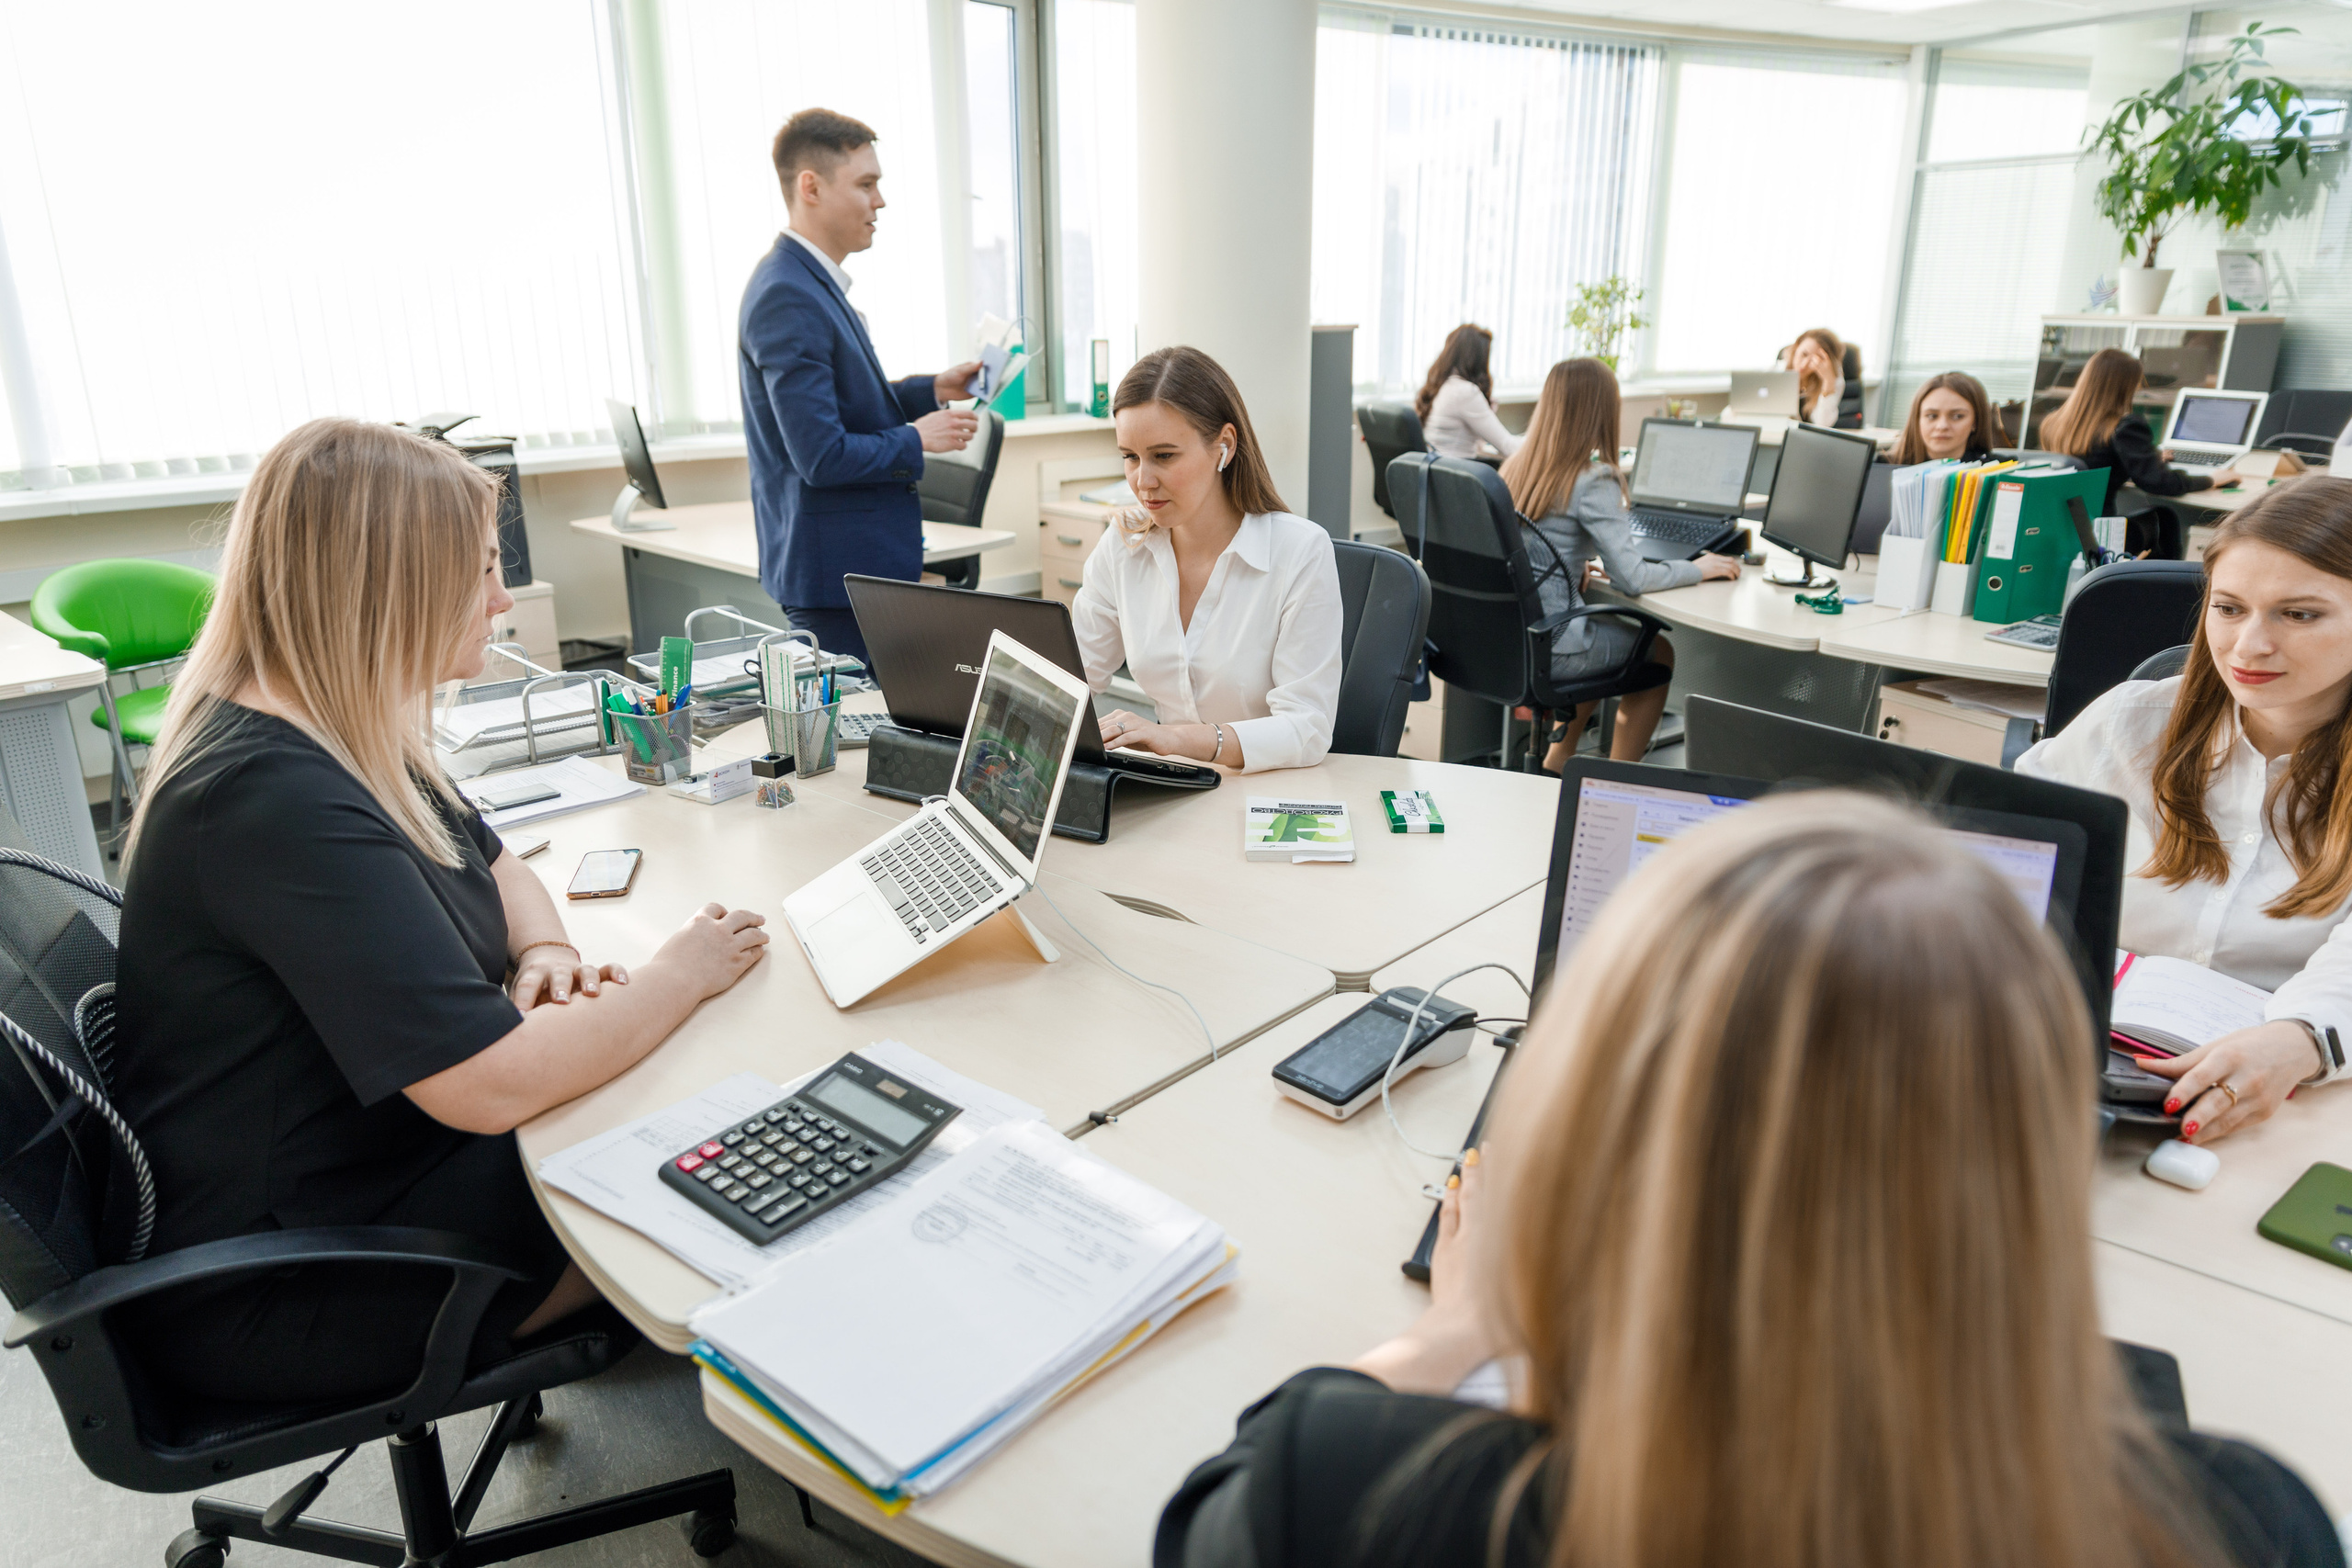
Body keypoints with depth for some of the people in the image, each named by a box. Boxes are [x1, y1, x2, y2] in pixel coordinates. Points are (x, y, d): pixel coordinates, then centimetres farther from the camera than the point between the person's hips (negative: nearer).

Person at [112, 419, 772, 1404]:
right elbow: (492, 1087, -35)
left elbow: (491, 862, 16)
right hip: (273, 1292, -9)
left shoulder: (337, 735, 1)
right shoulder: (278, 803, -32)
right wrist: (681, 974, -19)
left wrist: (543, 954, -7)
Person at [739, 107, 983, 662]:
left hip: (866, 563, 10)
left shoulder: (811, 281, 13)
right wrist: (917, 439, -10)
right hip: (835, 571, -10)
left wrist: (932, 390, 12)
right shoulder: (786, 297, -19)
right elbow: (821, 456, -24)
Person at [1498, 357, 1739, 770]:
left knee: (1605, 629, 33)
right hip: (1547, 650, -7)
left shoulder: (1516, 467, 5)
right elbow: (1632, 578, -16)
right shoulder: (1593, 481, -16)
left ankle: (1556, 762, 36)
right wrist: (1699, 569, -2)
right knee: (1659, 652, 19)